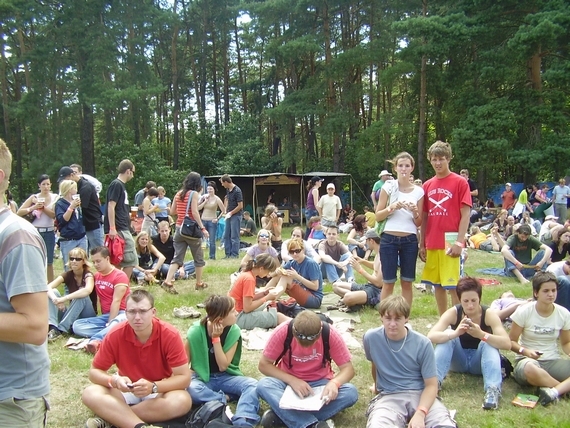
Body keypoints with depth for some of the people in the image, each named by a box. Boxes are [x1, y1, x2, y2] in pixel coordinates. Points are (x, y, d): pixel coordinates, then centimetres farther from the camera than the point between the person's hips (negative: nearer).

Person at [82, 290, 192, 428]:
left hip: (160, 391, -1)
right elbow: (94, 372, -6)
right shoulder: (115, 335, -16)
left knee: (182, 401, -34)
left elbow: (184, 377, -20)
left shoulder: (170, 335, -22)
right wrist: (114, 380, -28)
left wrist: (153, 387, -35)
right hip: (126, 390, 2)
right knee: (90, 393, -24)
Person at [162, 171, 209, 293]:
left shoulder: (178, 194, 9)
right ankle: (199, 283, 22)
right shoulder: (194, 193, -8)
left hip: (179, 229, 5)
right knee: (198, 258, 12)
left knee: (177, 258, 4)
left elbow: (172, 211, 12)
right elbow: (194, 212, -17)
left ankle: (167, 281, -11)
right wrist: (202, 228, -17)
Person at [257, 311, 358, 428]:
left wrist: (334, 383, -35)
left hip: (320, 383, 1)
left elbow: (348, 368, -14)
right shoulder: (283, 331, -21)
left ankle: (282, 415, -27)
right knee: (263, 385, -31)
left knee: (351, 393, -28)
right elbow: (264, 364, -14)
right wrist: (292, 380, -27)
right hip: (289, 381, -1)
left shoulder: (330, 334, -19)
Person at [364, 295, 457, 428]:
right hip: (388, 396, 0)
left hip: (420, 393, 0)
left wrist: (420, 413, -22)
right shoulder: (371, 338, -4)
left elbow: (431, 385, -6)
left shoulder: (422, 343, -7)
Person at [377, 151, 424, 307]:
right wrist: (392, 208, -16)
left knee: (407, 282, 8)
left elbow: (419, 223, 7)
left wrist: (414, 212, -13)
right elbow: (377, 217, 0)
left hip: (410, 240, 2)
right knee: (388, 282, 2)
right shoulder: (388, 187, 0)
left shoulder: (418, 191, 4)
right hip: (389, 239, -1)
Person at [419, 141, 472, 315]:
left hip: (450, 243, -5)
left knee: (453, 286, -3)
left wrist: (459, 242, -13)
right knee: (437, 285, 12)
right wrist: (422, 244, 10)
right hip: (432, 245, 5)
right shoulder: (427, 185, 10)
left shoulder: (460, 182, -4)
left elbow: (465, 215, -6)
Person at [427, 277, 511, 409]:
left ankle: (492, 390, -42)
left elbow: (507, 344, -30)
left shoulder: (489, 314, -19)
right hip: (458, 361, 1)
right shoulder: (453, 313, -18)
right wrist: (455, 333, -47)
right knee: (447, 335, -26)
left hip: (479, 361, 0)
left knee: (489, 342, -29)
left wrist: (481, 335, -47)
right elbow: (430, 336, -30)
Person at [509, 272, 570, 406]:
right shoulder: (524, 312, -9)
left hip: (553, 361, 3)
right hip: (528, 359, -3)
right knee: (530, 369, -41)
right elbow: (511, 341, -3)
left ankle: (554, 391, -33)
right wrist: (525, 351, -24)